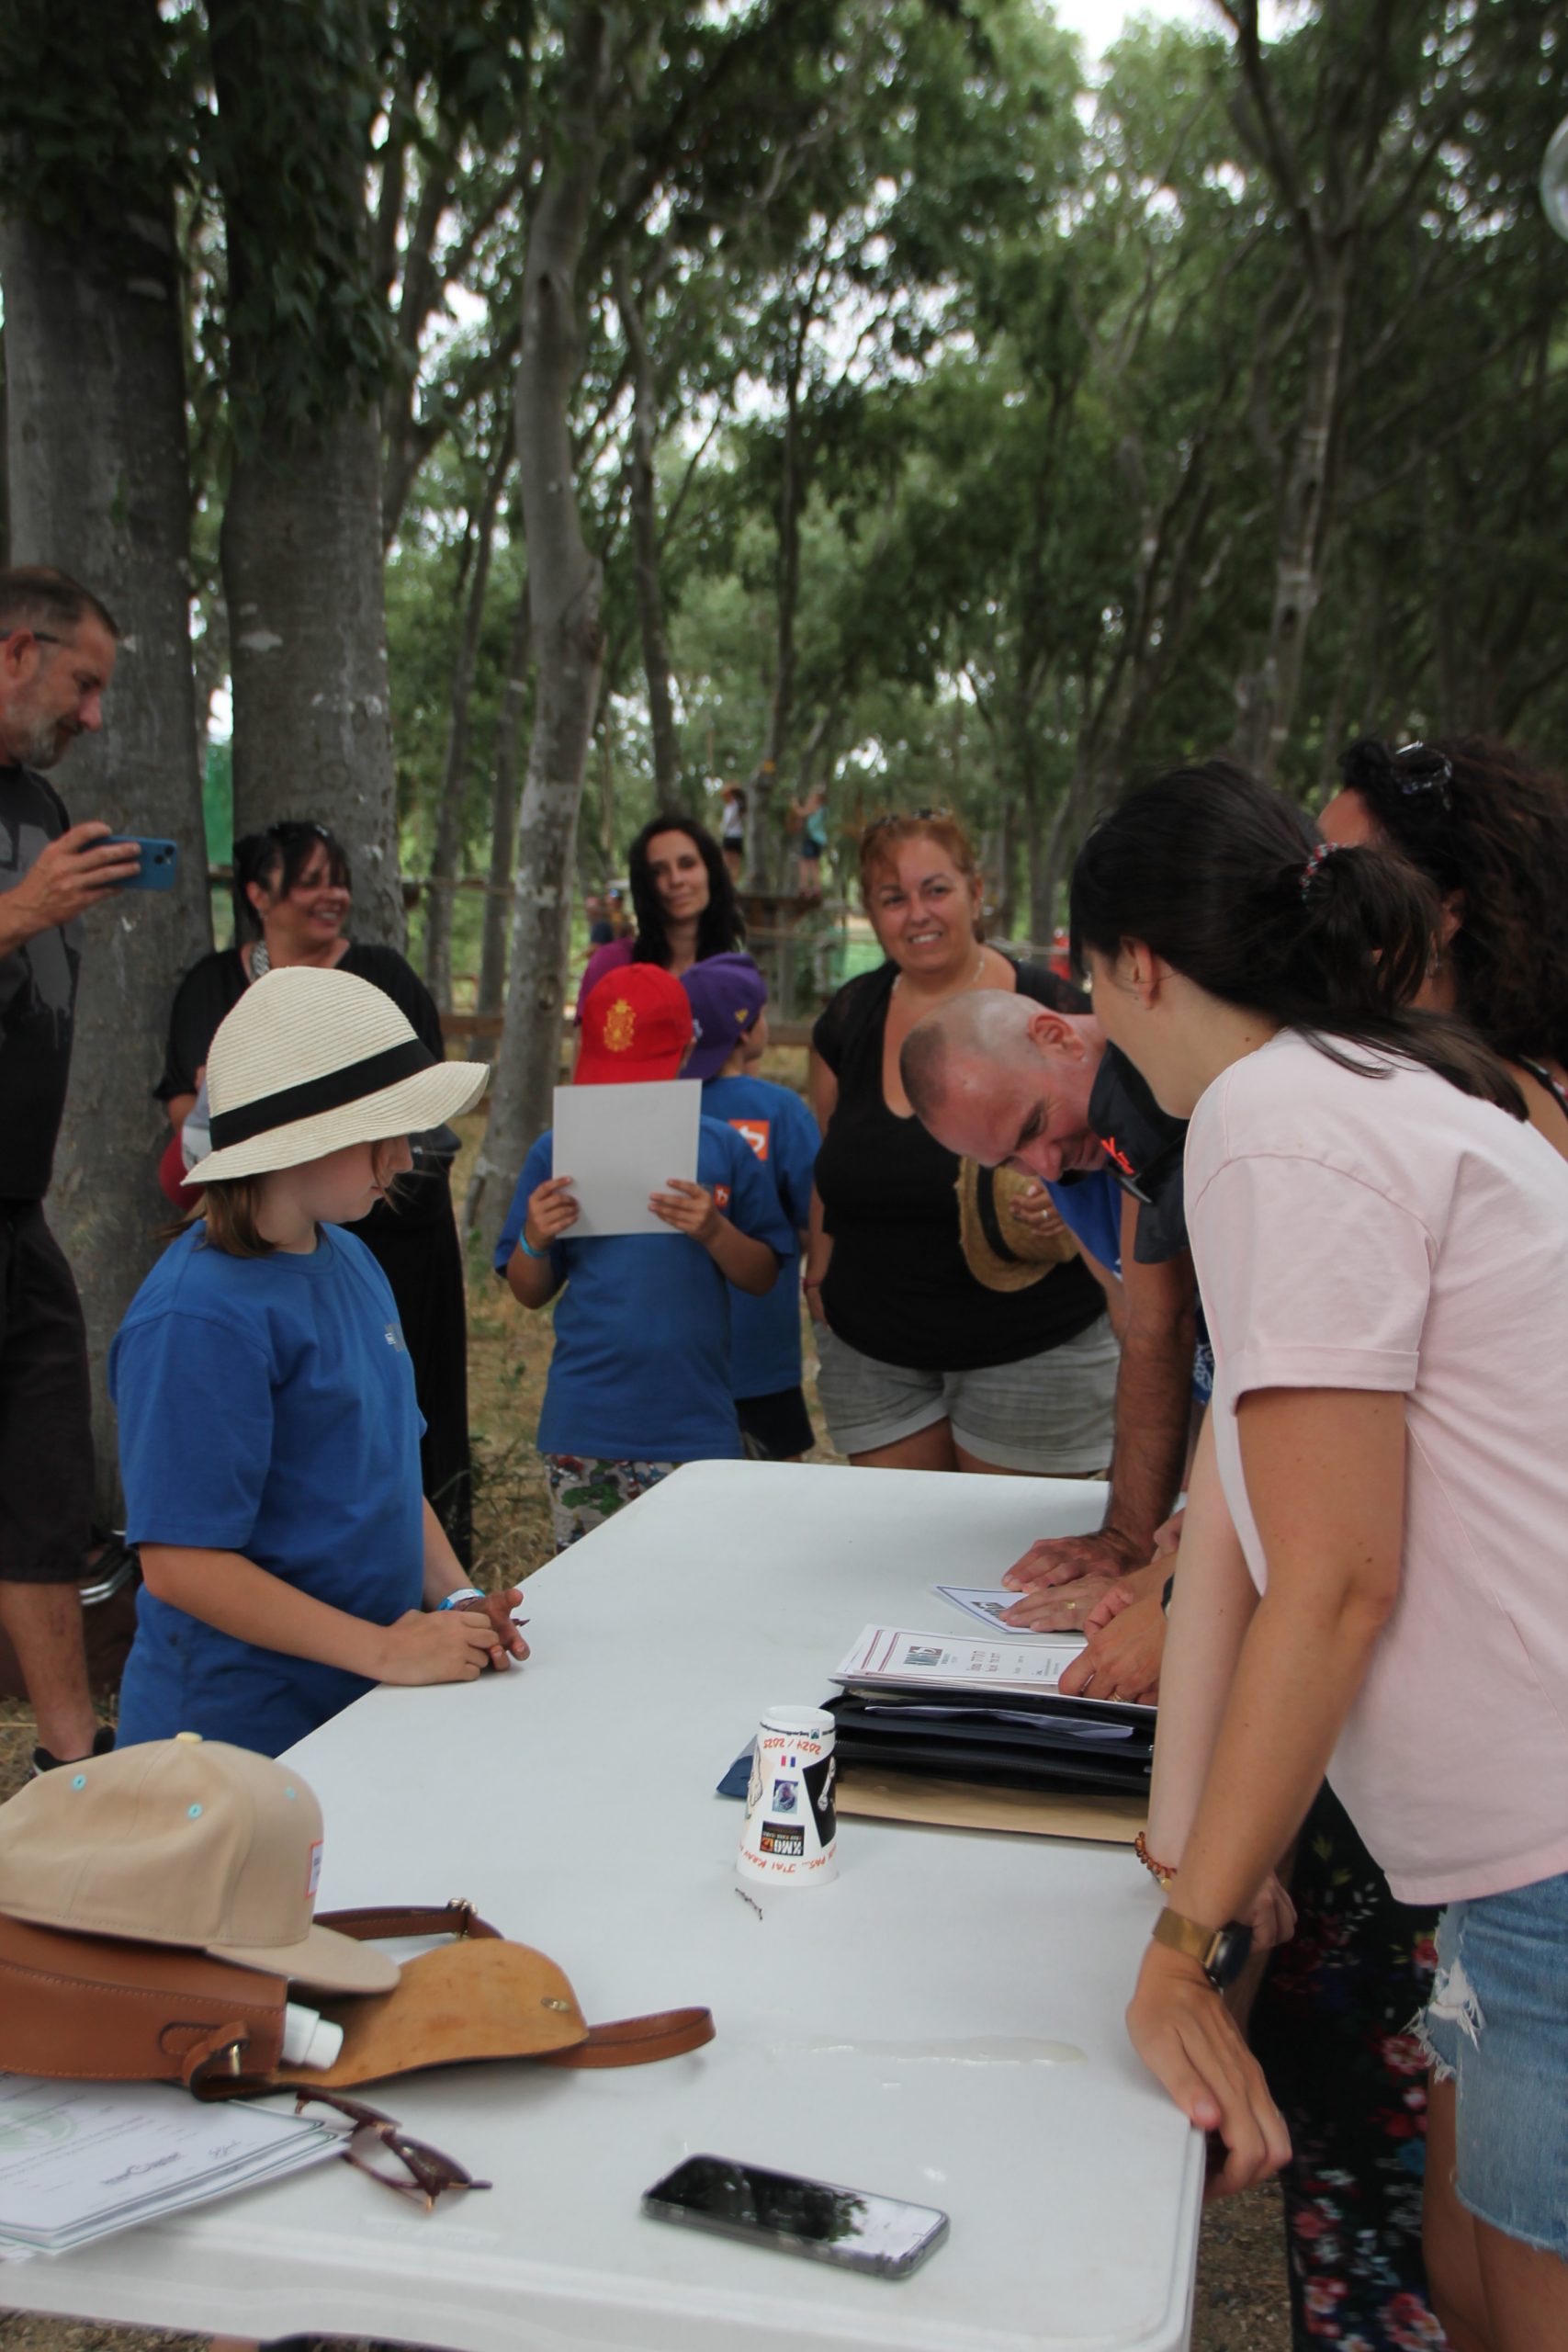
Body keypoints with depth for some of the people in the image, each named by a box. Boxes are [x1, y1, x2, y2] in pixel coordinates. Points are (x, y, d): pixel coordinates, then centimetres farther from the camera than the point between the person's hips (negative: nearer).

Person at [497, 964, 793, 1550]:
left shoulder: (721, 1149, 4)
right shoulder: (557, 1153, 5)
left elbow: (763, 1278, 6)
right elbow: (530, 1294, 11)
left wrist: (714, 1230, -12)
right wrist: (534, 1240, -9)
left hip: (696, 1420, 0)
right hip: (583, 1427, 1)